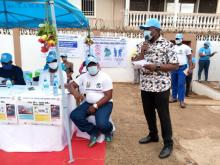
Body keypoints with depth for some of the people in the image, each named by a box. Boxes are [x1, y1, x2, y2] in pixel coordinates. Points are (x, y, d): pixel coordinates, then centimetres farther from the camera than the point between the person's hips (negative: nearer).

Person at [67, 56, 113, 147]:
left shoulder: (105, 77, -9)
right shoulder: (84, 76, 4)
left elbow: (108, 96, -13)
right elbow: (71, 85, 3)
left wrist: (95, 106, -21)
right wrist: (75, 93, -21)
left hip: (104, 104, -4)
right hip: (89, 103, 5)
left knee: (102, 124, -30)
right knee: (74, 116, -19)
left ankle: (108, 130, 11)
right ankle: (94, 132, -1)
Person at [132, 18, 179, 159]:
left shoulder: (167, 45, -7)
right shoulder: (143, 45, 10)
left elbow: (175, 66, -10)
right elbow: (135, 63, 7)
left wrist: (156, 66, -20)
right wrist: (143, 52, -9)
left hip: (161, 87, -6)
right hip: (145, 86, 6)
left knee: (163, 115, 4)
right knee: (148, 113, 17)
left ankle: (168, 143, 20)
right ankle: (153, 135, 38)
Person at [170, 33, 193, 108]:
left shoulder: (186, 47, -1)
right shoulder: (172, 47, 11)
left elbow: (189, 58, -1)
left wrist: (190, 68, -9)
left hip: (182, 68, -4)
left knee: (181, 84, -9)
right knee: (174, 83, 11)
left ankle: (181, 101, -5)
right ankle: (174, 97, 23)